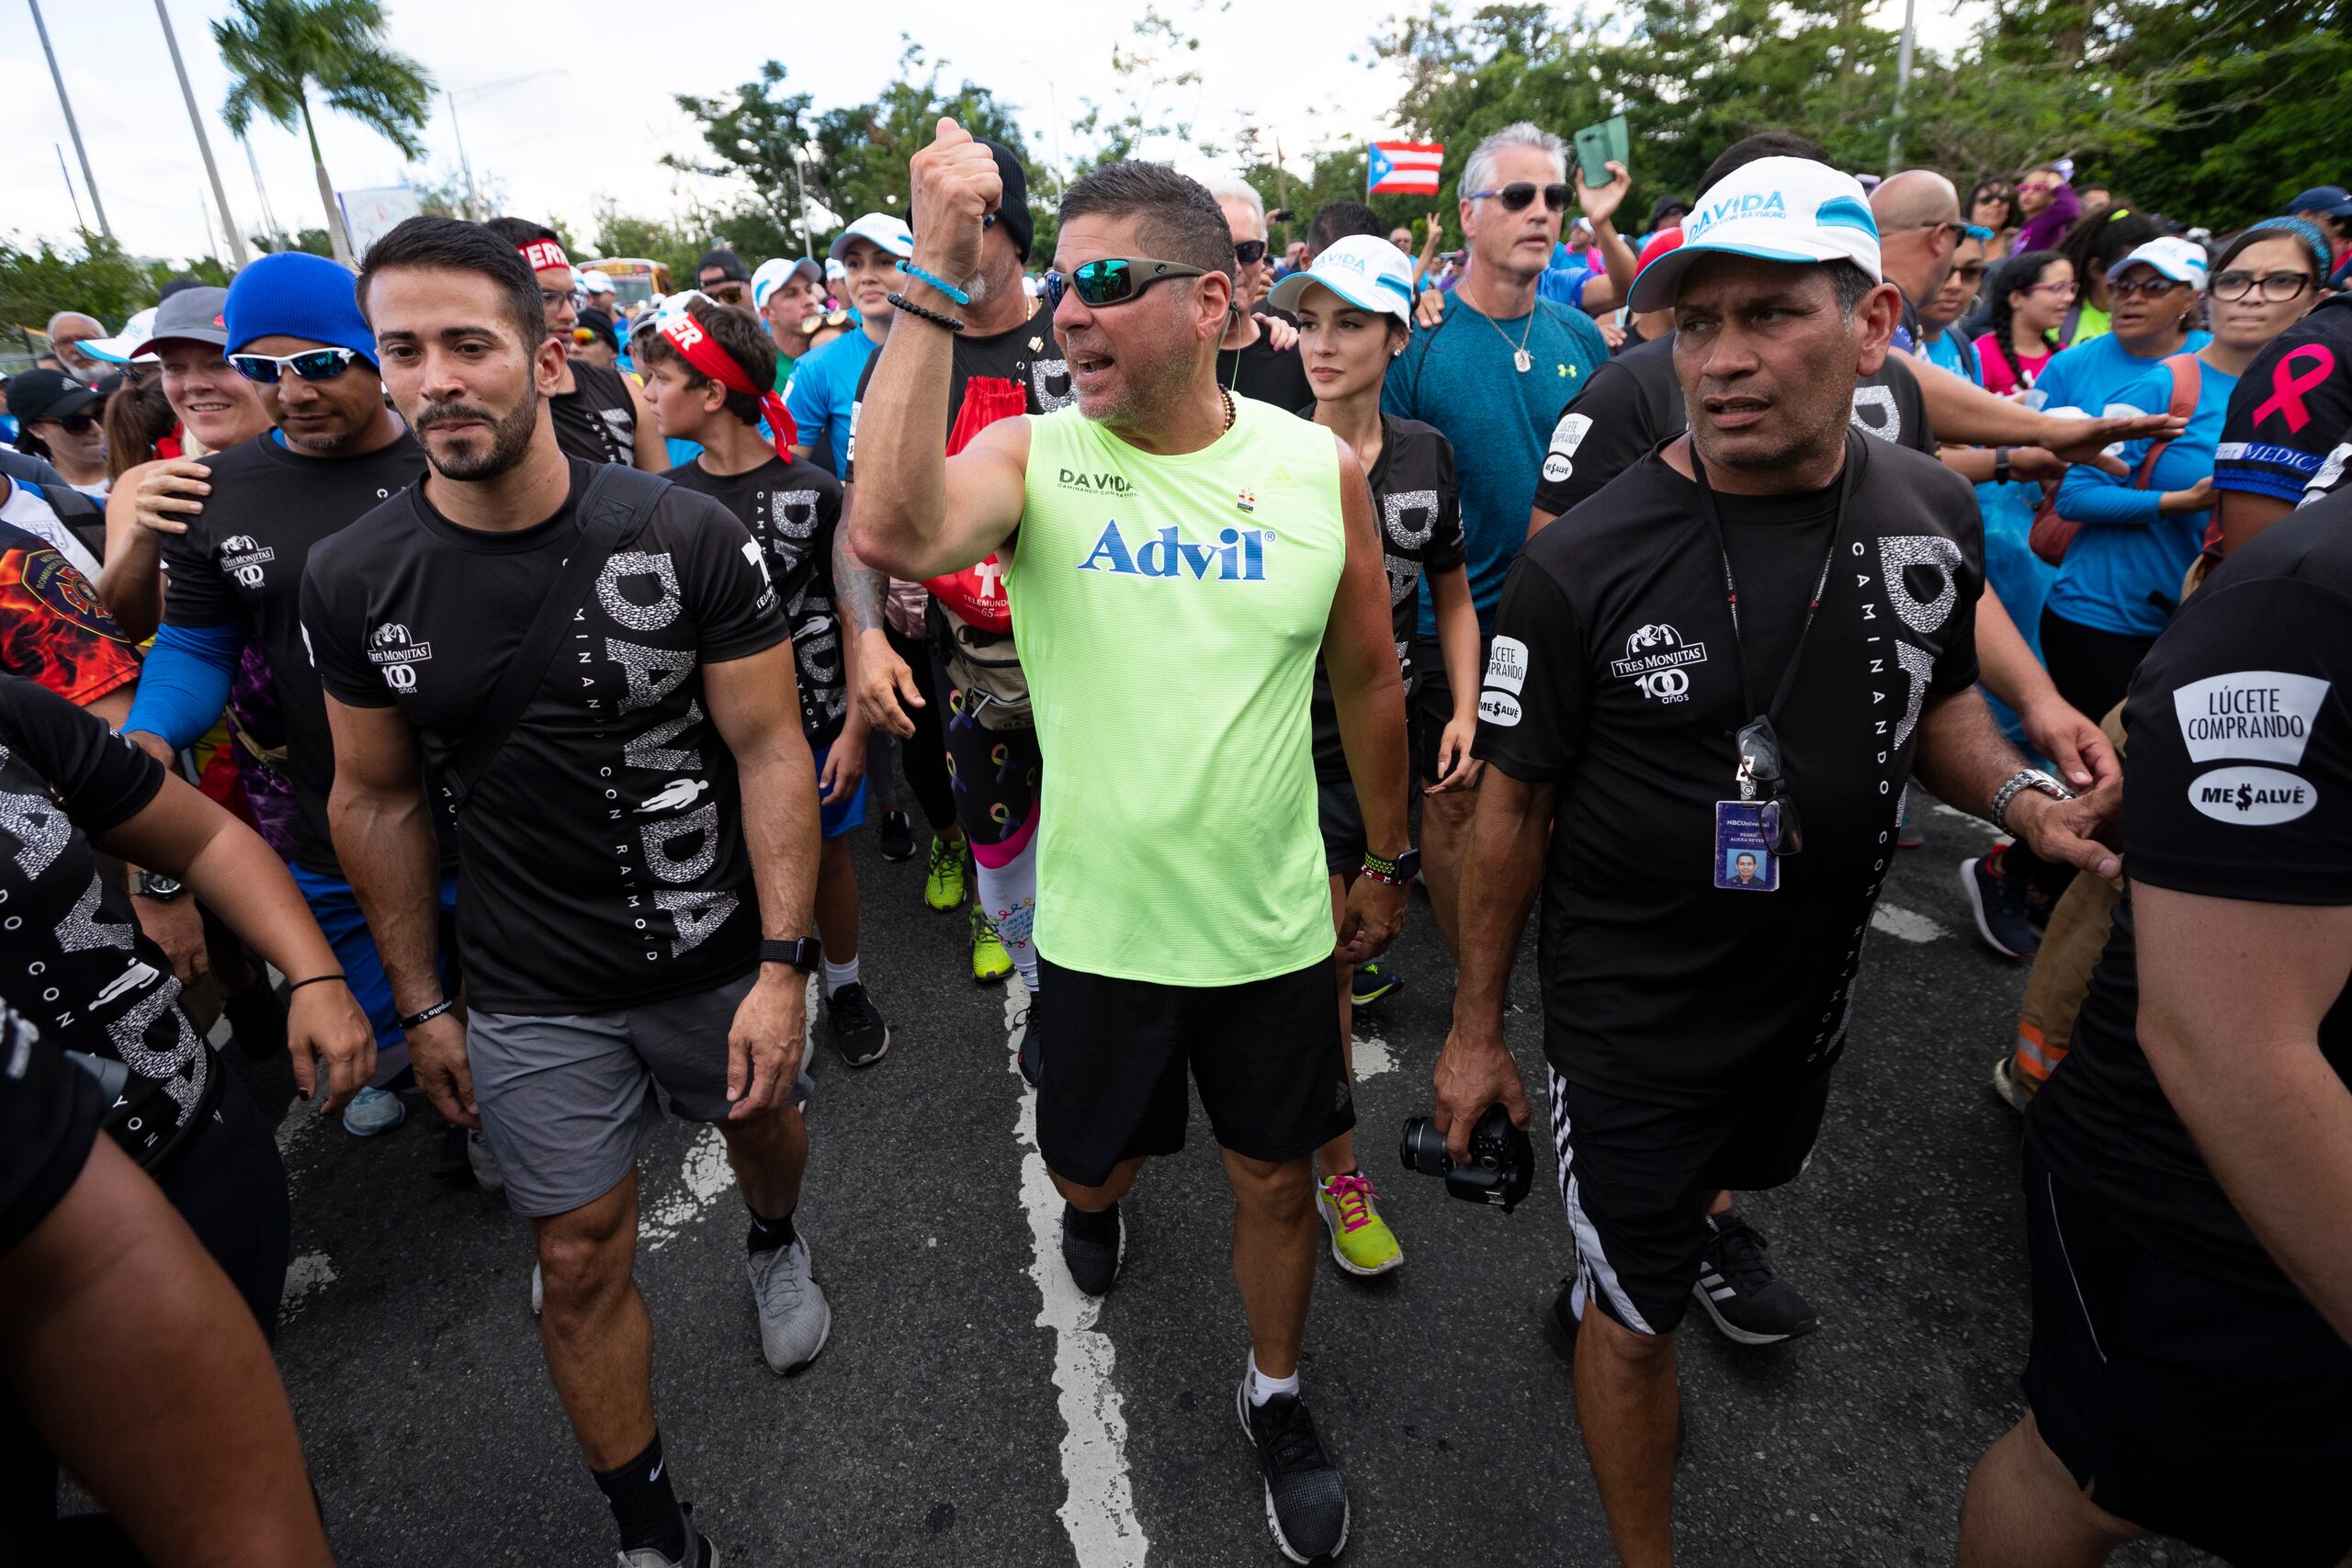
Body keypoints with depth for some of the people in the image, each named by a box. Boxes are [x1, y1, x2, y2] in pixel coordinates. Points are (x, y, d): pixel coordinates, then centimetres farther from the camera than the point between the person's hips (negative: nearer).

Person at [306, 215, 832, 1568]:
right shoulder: (355, 581, -6)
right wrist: (422, 1003, 6)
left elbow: (769, 752, -13)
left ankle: (778, 1248, 62)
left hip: (718, 955, 0)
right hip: (532, 998, 1)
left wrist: (783, 966, -17)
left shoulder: (688, 538, -14)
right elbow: (378, 801, 4)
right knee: (583, 1260, 9)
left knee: (767, 1126, 24)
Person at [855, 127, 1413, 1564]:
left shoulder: (1319, 465, -7)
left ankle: (1278, 1393, 47)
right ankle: (1106, 1202, 62)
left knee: (1275, 1177, 17)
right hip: (1101, 924, 0)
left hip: (1272, 921, 1)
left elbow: (1370, 678, 4)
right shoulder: (1033, 456, -10)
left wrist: (1389, 859, 11)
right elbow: (894, 533, -33)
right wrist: (939, 280, -32)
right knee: (1088, 1166, 22)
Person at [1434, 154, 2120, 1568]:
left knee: (1732, 1178, 31)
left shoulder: (1936, 516, -7)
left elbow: (1938, 700, 11)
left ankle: (1612, 1279, 64)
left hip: (1815, 979, 6)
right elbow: (1518, 802, -13)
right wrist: (1477, 1027, -7)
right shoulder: (1584, 564, -22)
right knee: (1639, 1321, 10)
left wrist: (2021, 791, -12)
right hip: (1632, 1013, -5)